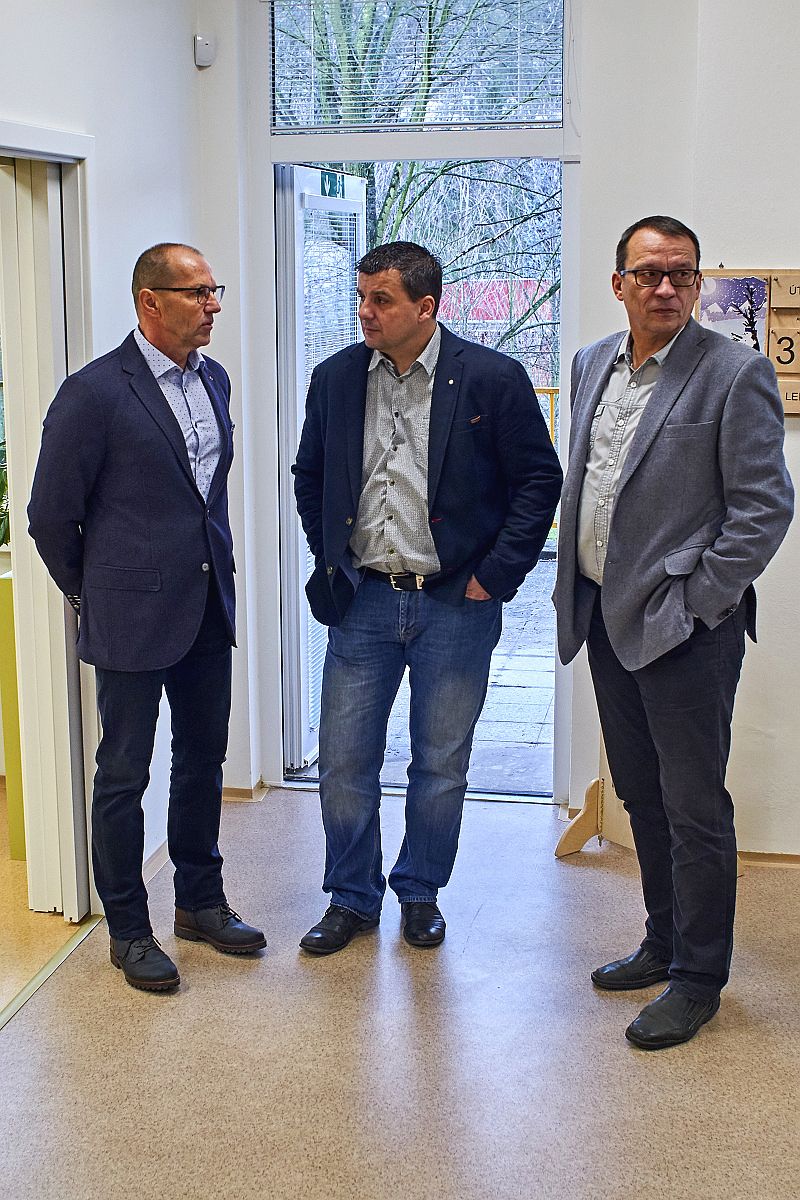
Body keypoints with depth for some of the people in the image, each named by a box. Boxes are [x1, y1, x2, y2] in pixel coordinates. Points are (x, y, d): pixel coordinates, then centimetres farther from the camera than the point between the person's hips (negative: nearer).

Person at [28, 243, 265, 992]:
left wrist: (213, 571, 17)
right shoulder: (93, 394, -15)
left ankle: (200, 902, 33)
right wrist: (96, 595, 2)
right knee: (123, 778, 6)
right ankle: (127, 930, 21)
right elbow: (51, 516, -9)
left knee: (203, 761, 17)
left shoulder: (213, 381, 7)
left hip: (208, 611, 7)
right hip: (133, 620, -7)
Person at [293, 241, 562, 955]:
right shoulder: (336, 378, 4)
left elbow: (540, 480, -3)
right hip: (363, 601, 3)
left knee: (442, 764, 9)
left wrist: (496, 574, -7)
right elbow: (310, 476, 16)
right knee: (343, 762, 5)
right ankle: (352, 898, 23)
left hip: (455, 603, -2)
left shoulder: (493, 379, -7)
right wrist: (330, 562, 10)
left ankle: (420, 893, 29)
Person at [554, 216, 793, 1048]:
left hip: (683, 627, -7)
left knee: (694, 807, 1)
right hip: (607, 614, 7)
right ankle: (664, 941, 34)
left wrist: (697, 603, -14)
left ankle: (698, 977, 15)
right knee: (641, 794, 18)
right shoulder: (593, 363, 10)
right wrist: (575, 589, 11)